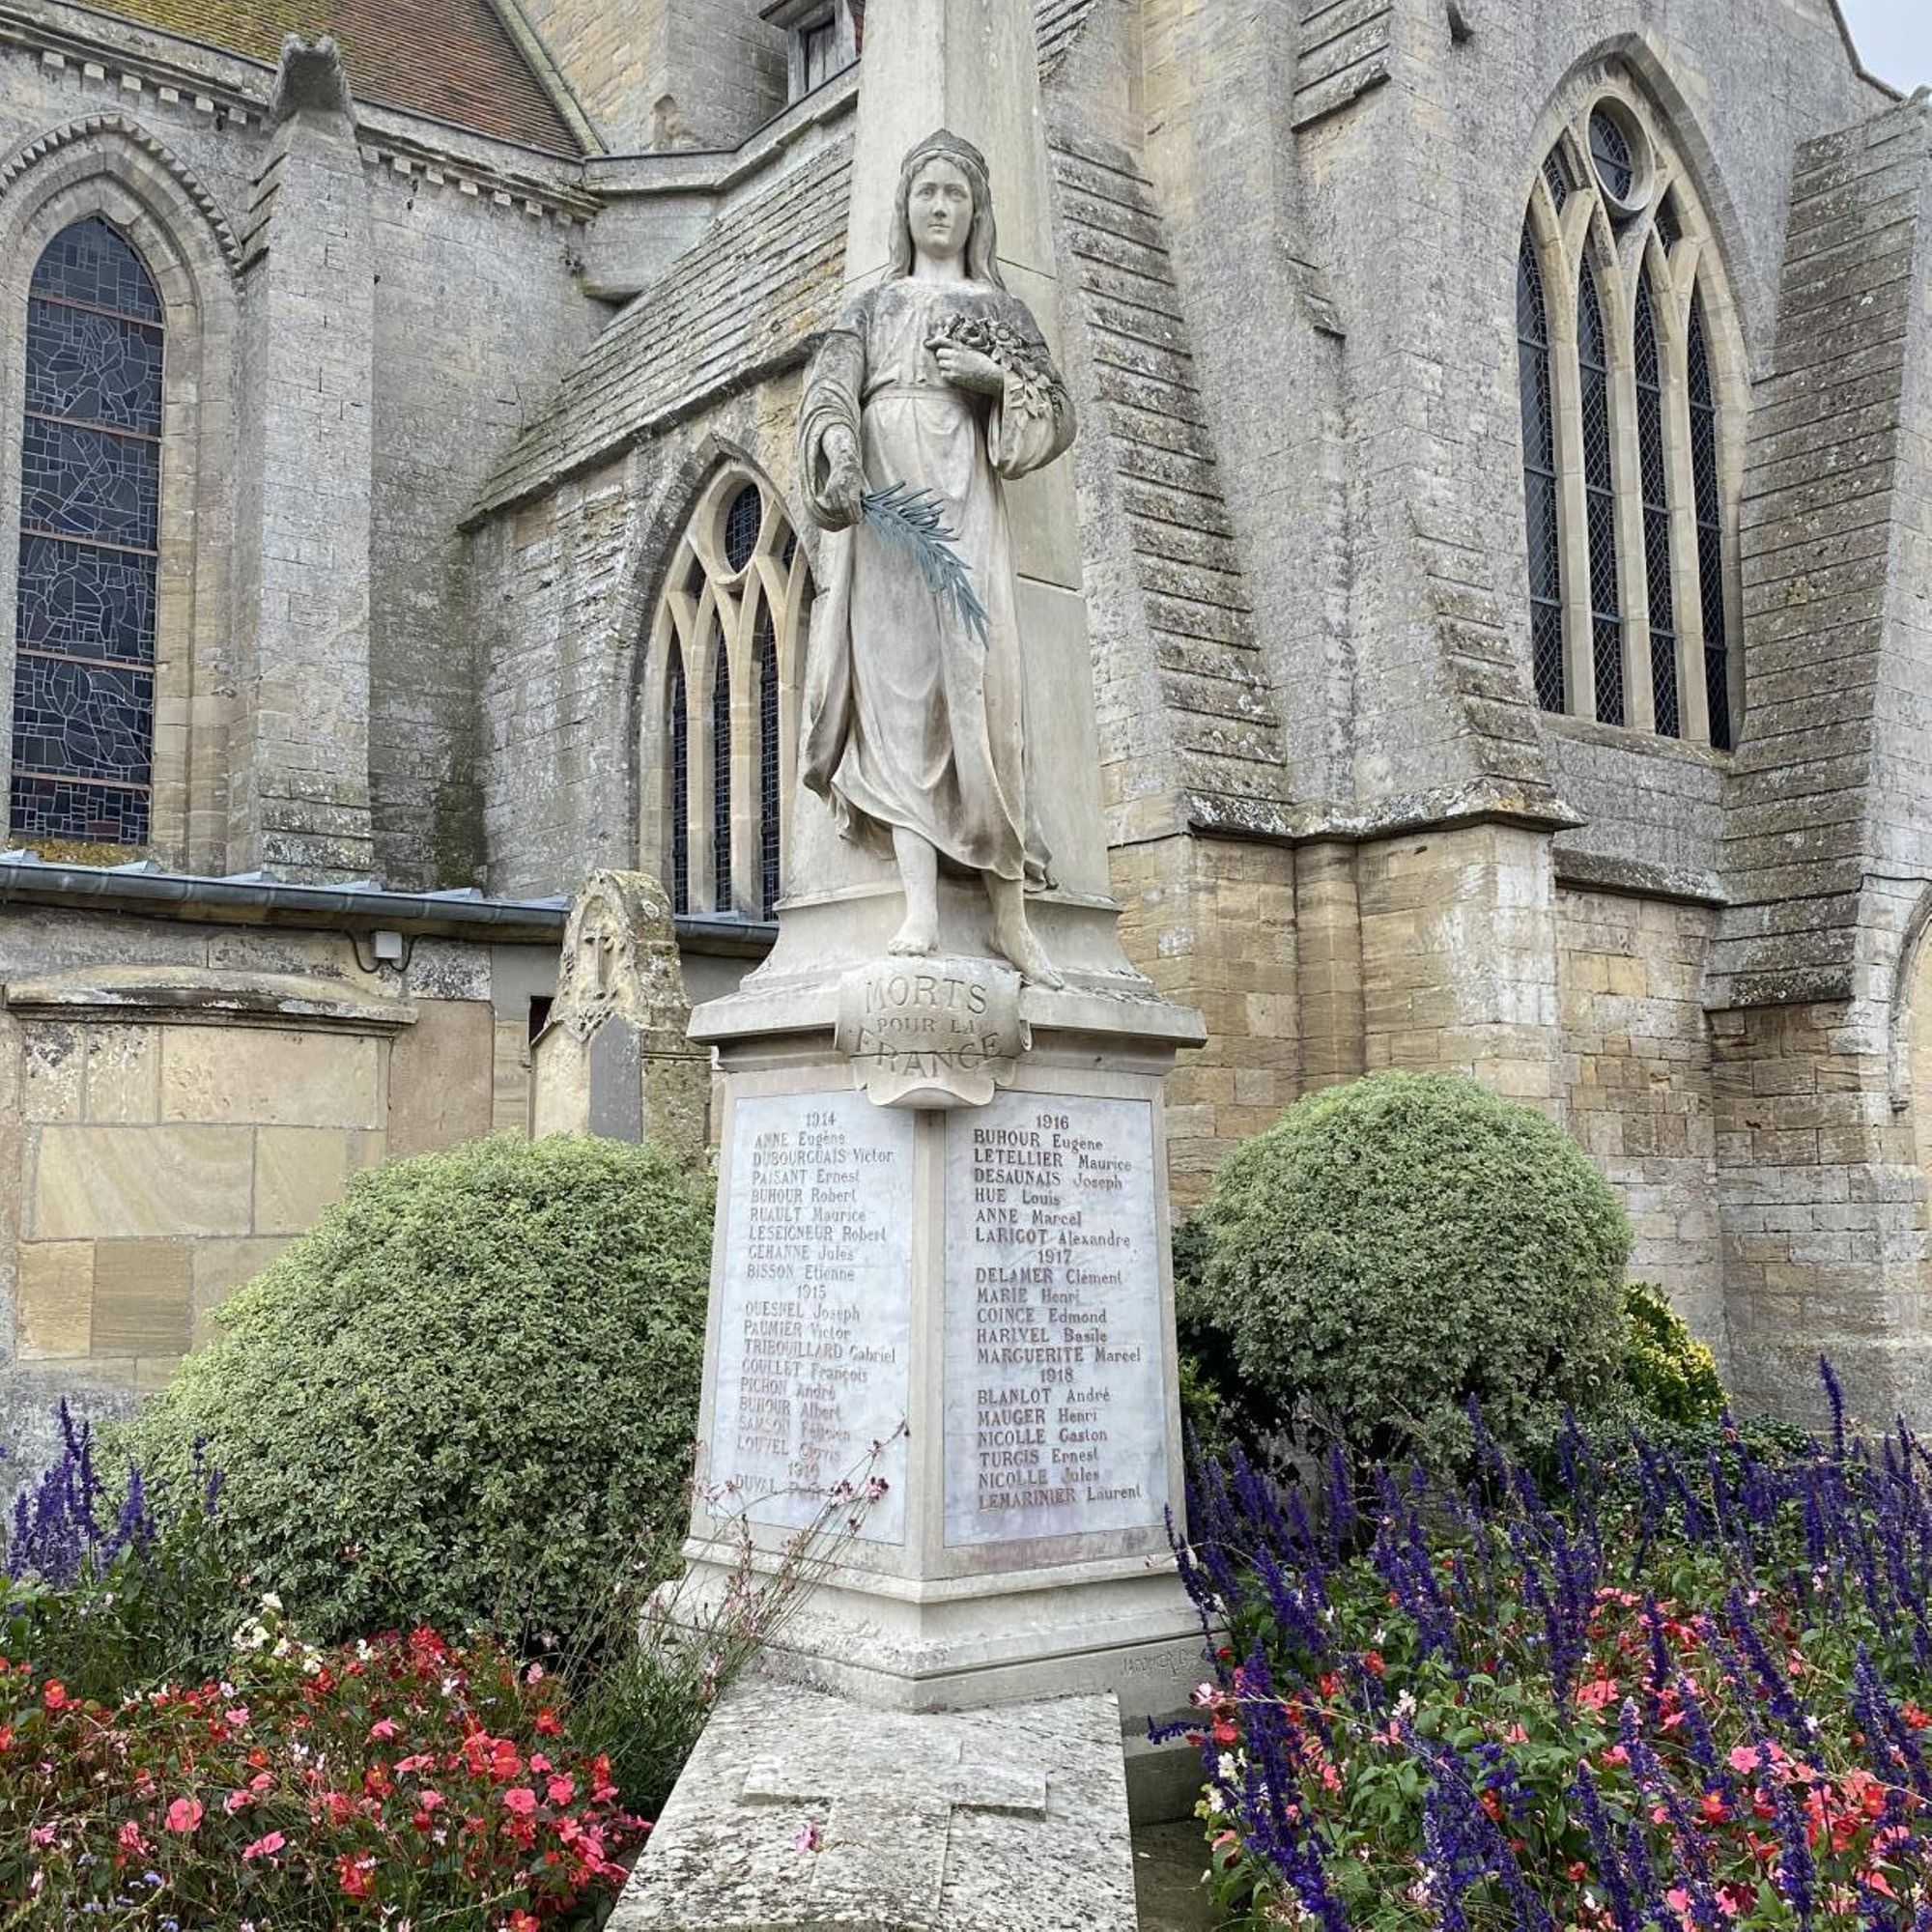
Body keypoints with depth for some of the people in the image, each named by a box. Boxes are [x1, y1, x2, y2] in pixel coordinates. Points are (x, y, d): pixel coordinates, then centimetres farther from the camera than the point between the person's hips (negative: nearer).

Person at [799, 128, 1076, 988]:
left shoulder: (999, 309, 21)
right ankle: (920, 904, -19)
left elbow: (1057, 414, 14)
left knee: (976, 684, -13)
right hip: (880, 494, 1)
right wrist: (840, 454, -14)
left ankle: (1009, 911, -13)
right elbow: (829, 391, 7)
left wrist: (998, 378, -5)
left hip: (960, 496, -1)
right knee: (897, 685, -12)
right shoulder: (871, 306, 23)